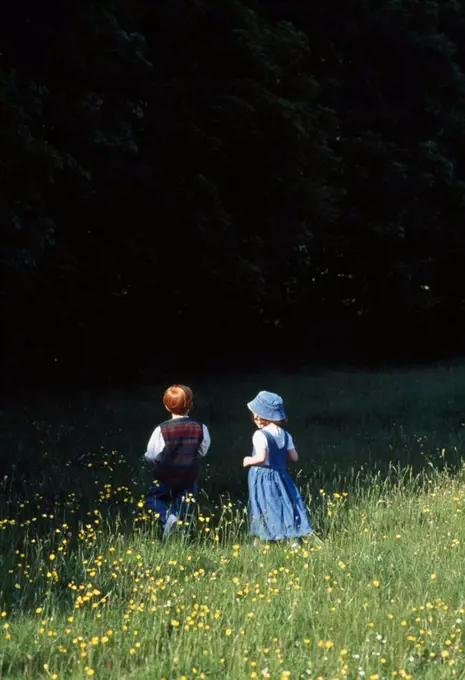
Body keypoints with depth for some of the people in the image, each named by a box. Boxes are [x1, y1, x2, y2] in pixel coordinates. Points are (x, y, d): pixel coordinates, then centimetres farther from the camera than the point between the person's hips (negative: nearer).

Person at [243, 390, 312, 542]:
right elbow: (294, 457, 5)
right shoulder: (285, 435, 5)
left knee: (266, 512, -1)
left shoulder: (260, 435, -15)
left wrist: (249, 461, -8)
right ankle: (294, 540, 0)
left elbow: (261, 457, -26)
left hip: (262, 478, -6)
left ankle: (263, 542, 1)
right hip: (280, 477, 6)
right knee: (286, 507, 7)